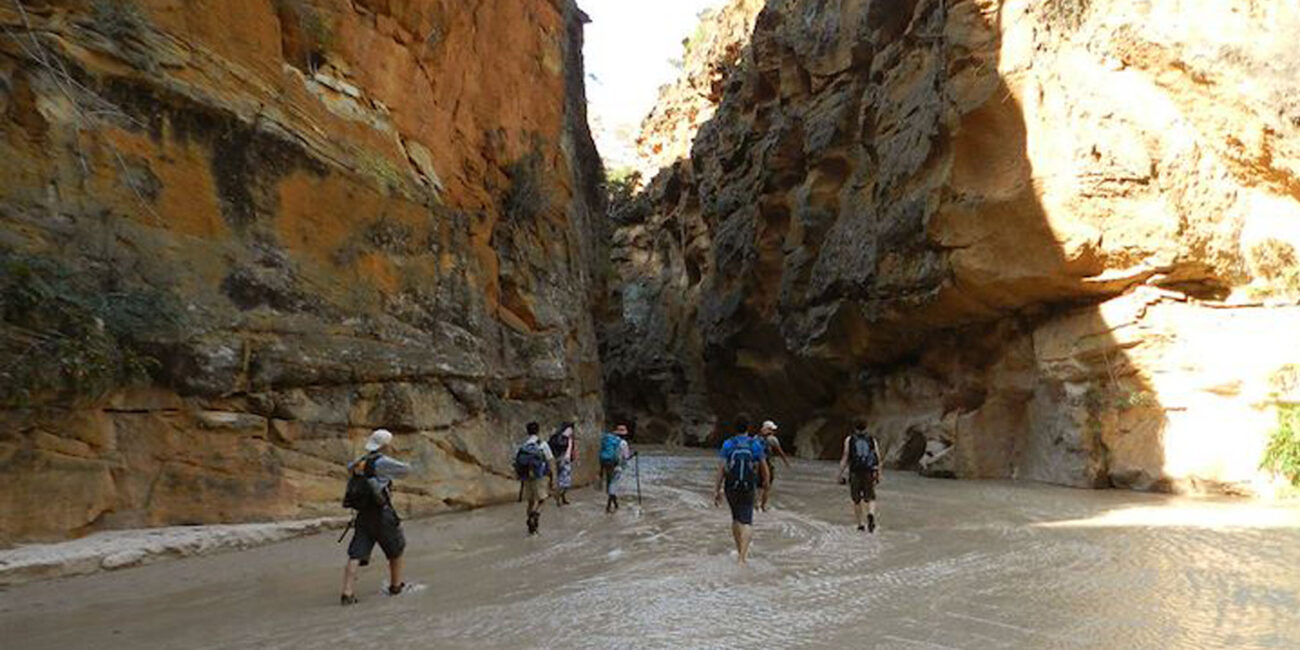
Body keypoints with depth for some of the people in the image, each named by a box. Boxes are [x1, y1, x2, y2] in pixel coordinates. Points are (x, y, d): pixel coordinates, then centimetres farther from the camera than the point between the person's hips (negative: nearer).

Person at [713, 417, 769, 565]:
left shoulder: (727, 444, -3)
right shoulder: (756, 445, -2)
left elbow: (721, 468, -9)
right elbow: (764, 470, -1)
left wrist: (717, 491, -4)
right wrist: (766, 492, 8)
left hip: (731, 488, 1)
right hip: (748, 489, -1)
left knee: (736, 519, 20)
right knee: (746, 522, -1)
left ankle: (740, 551, 33)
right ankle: (743, 557, -16)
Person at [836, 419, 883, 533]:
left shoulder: (849, 439, 4)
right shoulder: (872, 439, 7)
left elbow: (845, 456, -4)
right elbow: (878, 457, 1)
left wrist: (840, 473, -2)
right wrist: (878, 474, 10)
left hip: (855, 473, 0)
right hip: (869, 473, 0)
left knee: (857, 501, 14)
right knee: (871, 499, 9)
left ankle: (860, 525, 15)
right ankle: (871, 515, -20)